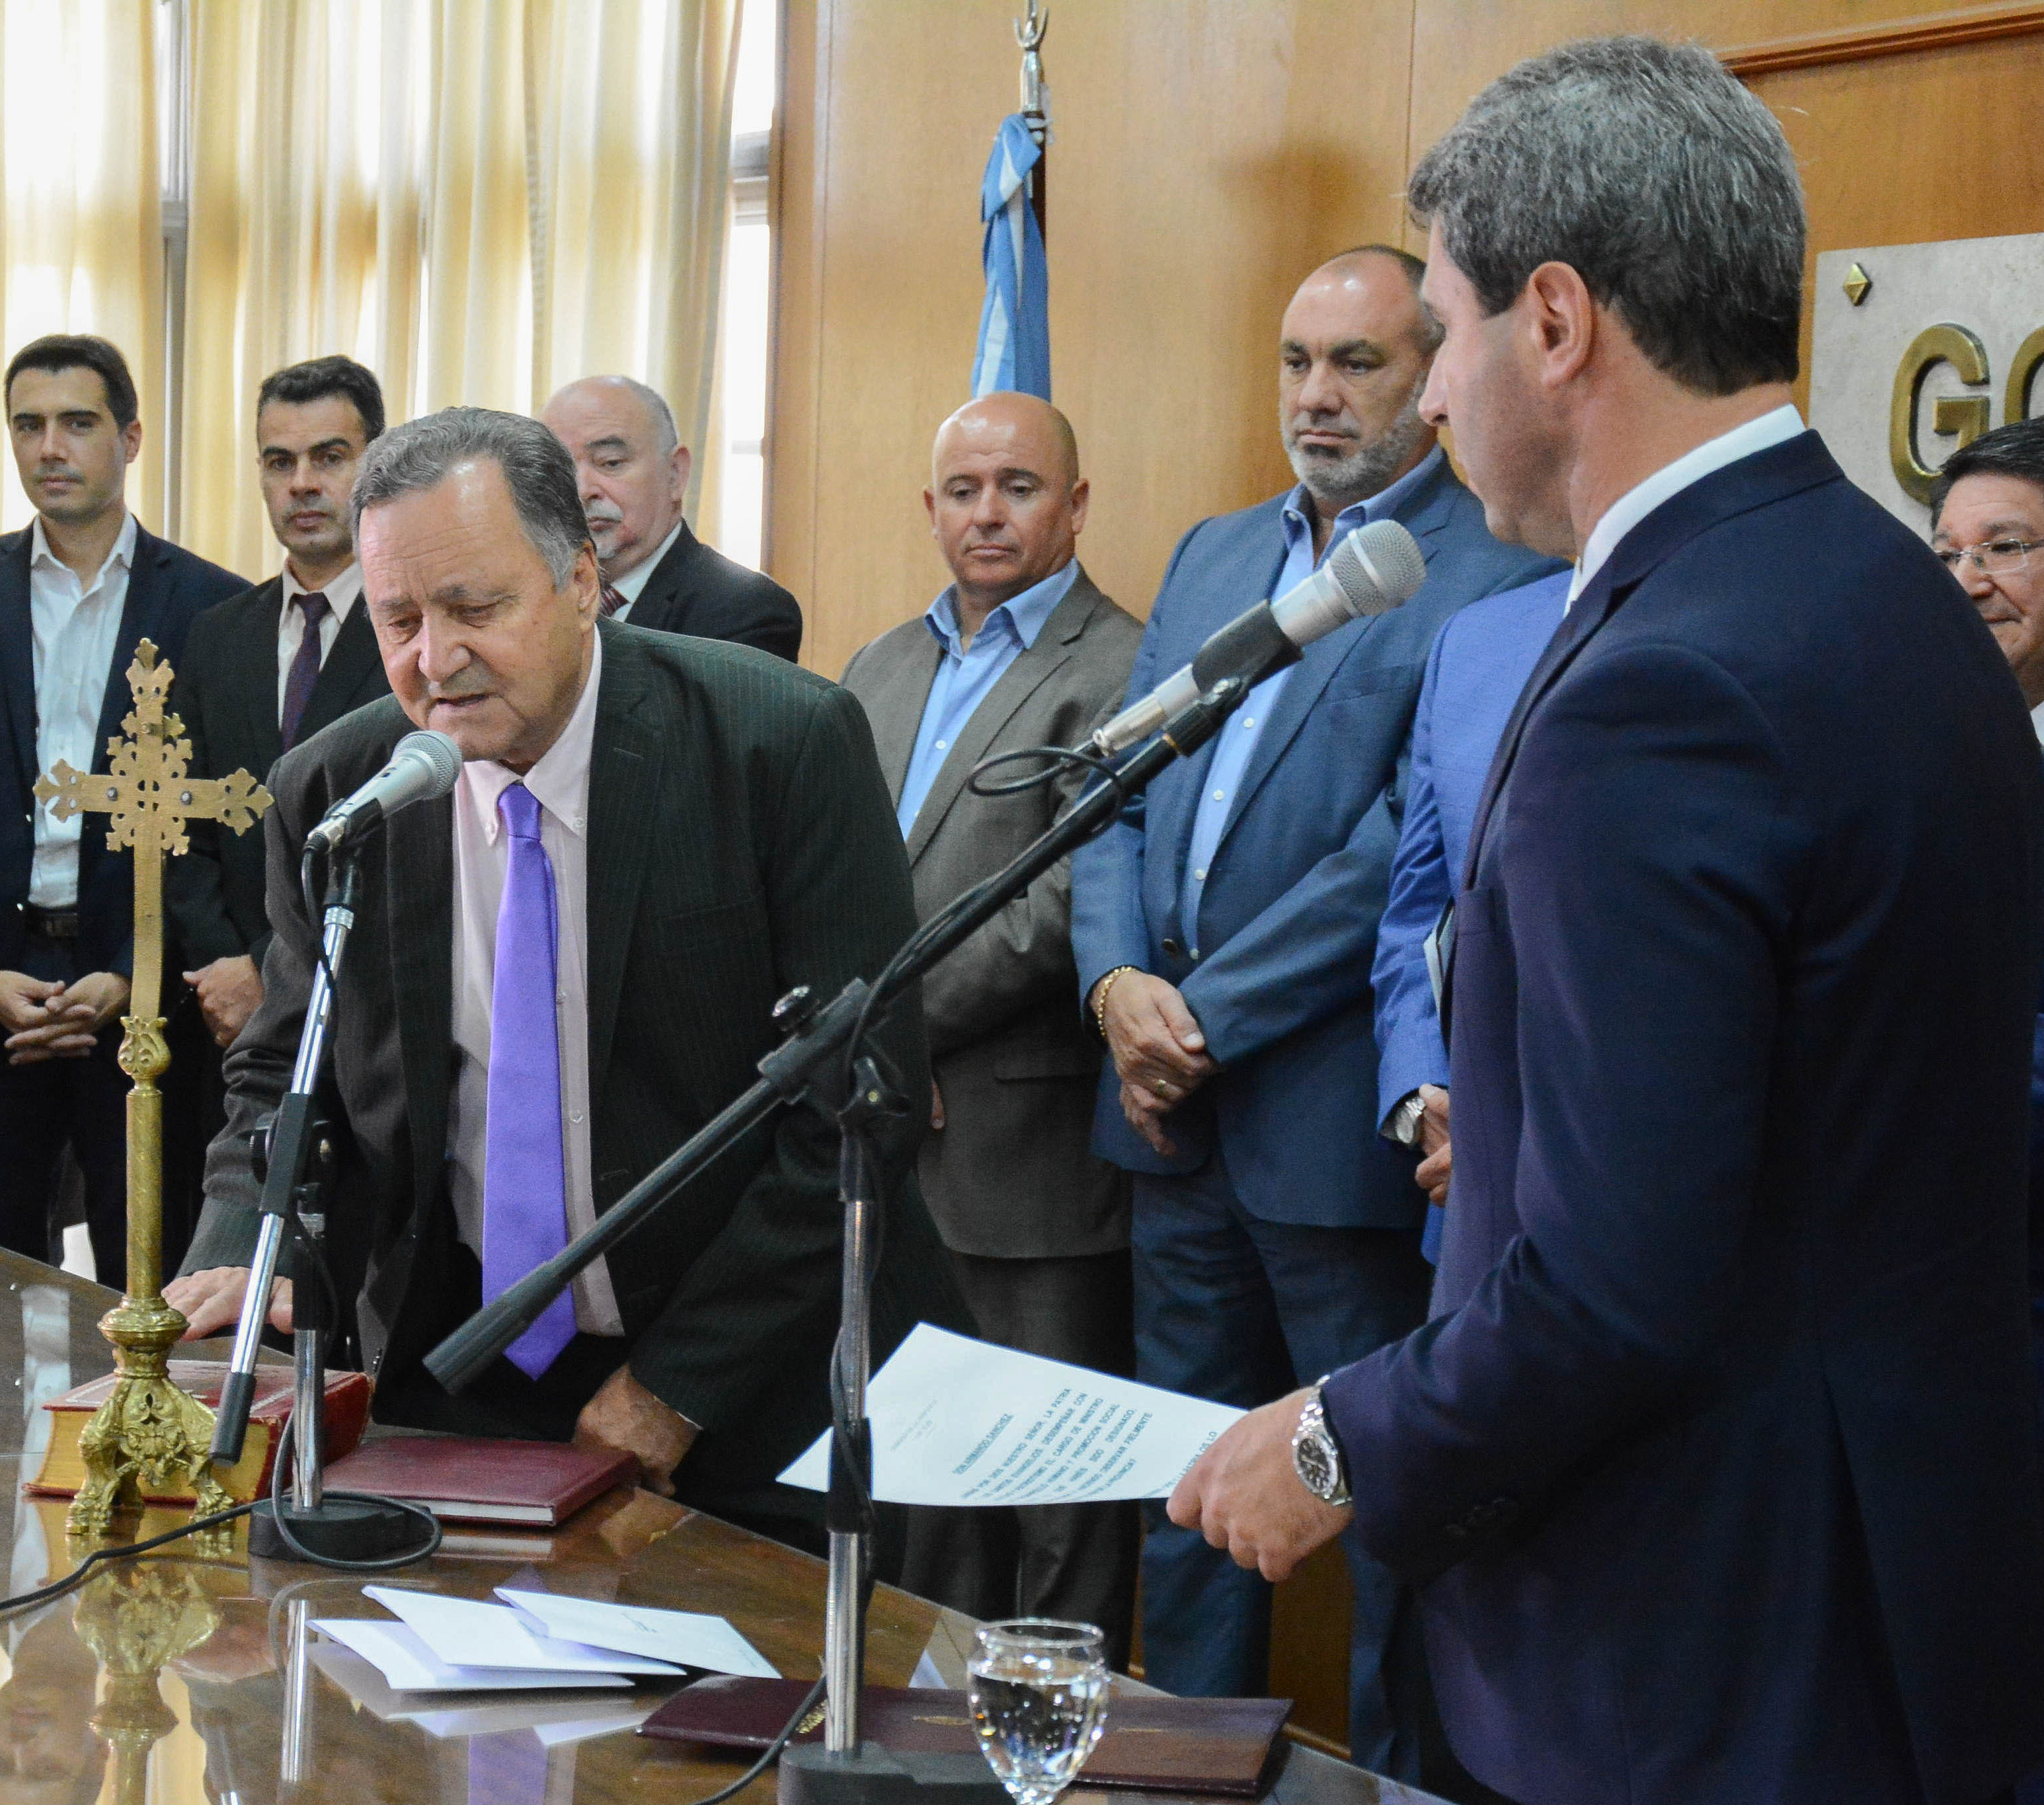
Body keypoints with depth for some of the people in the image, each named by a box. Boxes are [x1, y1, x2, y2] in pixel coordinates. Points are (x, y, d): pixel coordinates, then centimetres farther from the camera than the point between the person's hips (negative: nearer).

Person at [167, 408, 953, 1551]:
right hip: (464, 1388, 3)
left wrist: (680, 1382, -16)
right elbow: (290, 1072, 8)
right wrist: (247, 1252, -15)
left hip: (762, 1396, -2)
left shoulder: (785, 744, -15)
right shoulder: (333, 793, -3)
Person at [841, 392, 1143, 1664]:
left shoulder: (1118, 671, -8)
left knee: (1058, 1492, 1)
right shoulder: (881, 669, 17)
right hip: (890, 1144, 7)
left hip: (1029, 1147, -7)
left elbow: (1071, 904, -16)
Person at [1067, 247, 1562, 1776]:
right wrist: (1118, 981, -6)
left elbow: (1412, 849, -17)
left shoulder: (1499, 576, -10)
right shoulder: (1212, 555, 15)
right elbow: (1120, 788, 11)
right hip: (1178, 1115, 7)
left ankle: (1403, 1772, 17)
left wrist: (1208, 1019, -15)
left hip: (1337, 1121, -7)